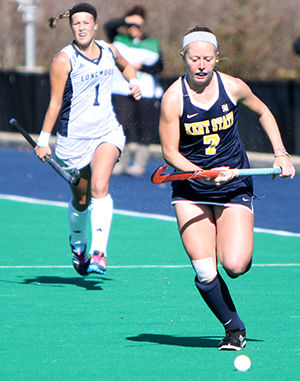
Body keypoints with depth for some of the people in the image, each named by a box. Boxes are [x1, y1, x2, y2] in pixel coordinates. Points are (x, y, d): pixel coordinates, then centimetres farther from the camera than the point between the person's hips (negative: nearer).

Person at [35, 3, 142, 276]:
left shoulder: (109, 51, 3)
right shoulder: (64, 60, -9)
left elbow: (126, 66, 28)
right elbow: (55, 103, -6)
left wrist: (133, 82, 8)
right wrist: (44, 140, -8)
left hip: (107, 132, 2)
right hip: (73, 138, -1)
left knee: (99, 186, -22)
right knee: (80, 199, 10)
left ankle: (99, 252, -28)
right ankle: (77, 242, 41)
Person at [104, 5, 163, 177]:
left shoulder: (153, 44, 9)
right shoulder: (120, 40, 9)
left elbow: (159, 66, 3)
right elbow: (109, 26, -7)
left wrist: (141, 67, -13)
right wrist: (126, 20, -19)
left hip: (147, 92, 0)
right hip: (123, 91, 0)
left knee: (144, 128, 2)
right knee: (122, 125, -9)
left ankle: (140, 163, 12)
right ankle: (122, 161, 4)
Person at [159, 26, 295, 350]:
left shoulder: (233, 87, -7)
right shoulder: (173, 98, -13)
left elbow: (263, 112, 15)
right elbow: (169, 152, -8)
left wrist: (280, 153, 6)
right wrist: (204, 174, -22)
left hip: (235, 187, 1)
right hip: (190, 192, -1)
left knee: (235, 266, -16)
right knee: (205, 274, -14)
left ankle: (239, 249, 21)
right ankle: (234, 327, 10)